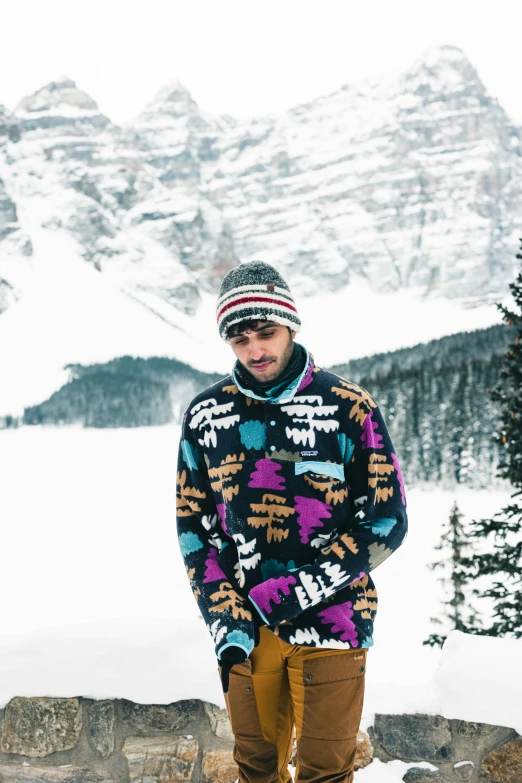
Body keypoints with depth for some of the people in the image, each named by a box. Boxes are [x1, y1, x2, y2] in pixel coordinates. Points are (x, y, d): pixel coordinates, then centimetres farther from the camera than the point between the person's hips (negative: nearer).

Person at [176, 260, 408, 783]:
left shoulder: (349, 407, -7)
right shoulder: (205, 415, 2)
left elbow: (387, 521, -8)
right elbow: (193, 525, 7)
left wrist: (291, 594, -13)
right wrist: (226, 623, -4)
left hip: (329, 622, -3)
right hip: (246, 630, 3)